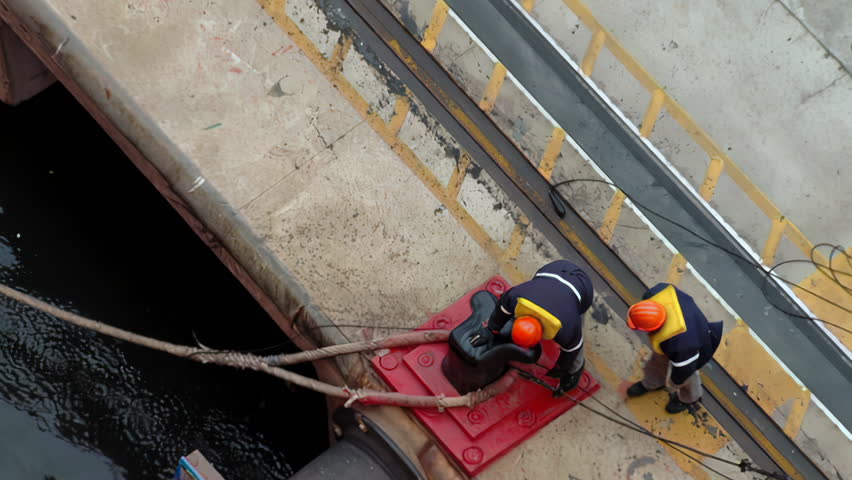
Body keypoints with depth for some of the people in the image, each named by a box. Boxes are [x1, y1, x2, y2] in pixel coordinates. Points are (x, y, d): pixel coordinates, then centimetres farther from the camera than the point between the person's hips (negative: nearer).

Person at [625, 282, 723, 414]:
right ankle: (653, 383, 66)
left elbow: (684, 366, -26)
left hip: (690, 344, -5)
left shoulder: (679, 344, -48)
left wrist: (675, 381, -5)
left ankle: (689, 398, 63)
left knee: (685, 373, 28)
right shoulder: (656, 294, -36)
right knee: (657, 360, 32)